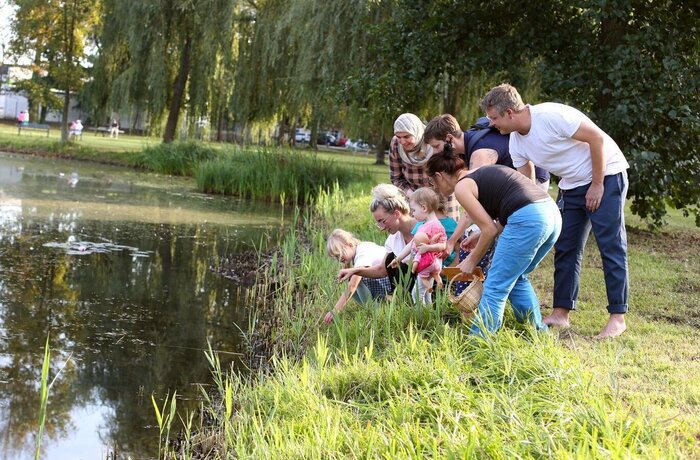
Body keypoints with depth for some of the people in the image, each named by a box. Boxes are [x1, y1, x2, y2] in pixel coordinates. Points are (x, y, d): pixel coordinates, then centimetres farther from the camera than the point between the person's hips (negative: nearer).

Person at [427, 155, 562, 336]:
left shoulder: (462, 187, 3)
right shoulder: (483, 173, 28)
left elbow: (490, 229, -1)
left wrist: (472, 261, 11)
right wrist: (479, 238, 32)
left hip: (528, 219, -9)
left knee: (496, 286, -2)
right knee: (516, 278, 24)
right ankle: (538, 333, 28)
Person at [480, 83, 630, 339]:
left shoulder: (551, 116, -25)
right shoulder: (516, 142, 0)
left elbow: (597, 137, -21)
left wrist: (597, 185, -18)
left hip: (605, 176, -8)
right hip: (572, 185, 8)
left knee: (611, 246, -7)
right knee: (565, 249, 6)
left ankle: (618, 317, -4)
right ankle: (561, 313, 11)